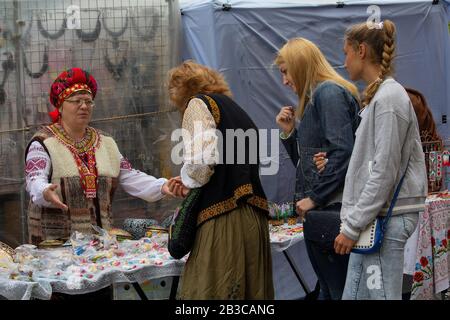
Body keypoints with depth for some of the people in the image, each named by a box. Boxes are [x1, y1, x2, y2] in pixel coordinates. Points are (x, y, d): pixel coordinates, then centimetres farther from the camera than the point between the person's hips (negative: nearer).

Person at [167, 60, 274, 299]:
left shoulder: (199, 103, 2)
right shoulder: (235, 109, 25)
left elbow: (203, 157, -15)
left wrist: (188, 181, 4)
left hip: (223, 217, -8)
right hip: (253, 217, 8)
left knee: (208, 292, -5)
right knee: (250, 289, 10)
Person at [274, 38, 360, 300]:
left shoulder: (330, 93, -8)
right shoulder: (315, 98, 21)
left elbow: (341, 152, -20)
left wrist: (315, 197, -18)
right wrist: (289, 132, 9)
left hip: (330, 209, -10)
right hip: (318, 209, 10)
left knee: (338, 289, -7)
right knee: (327, 287, 11)